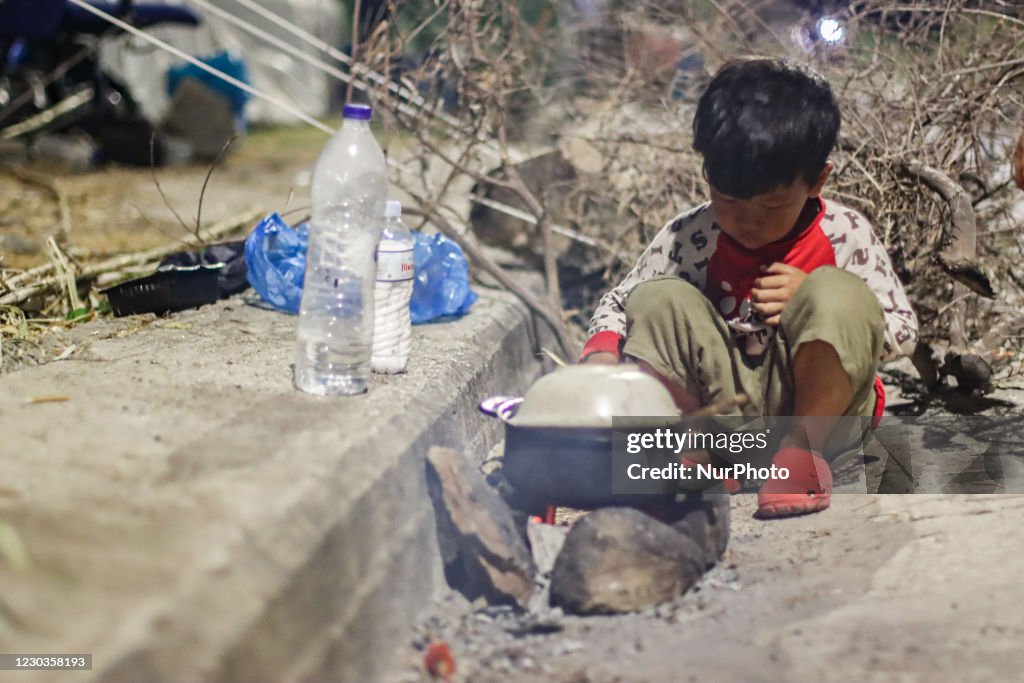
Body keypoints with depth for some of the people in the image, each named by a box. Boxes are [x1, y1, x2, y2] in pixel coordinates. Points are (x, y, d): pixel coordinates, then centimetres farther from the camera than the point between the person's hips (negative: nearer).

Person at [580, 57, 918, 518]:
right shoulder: (689, 238, -4)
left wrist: (813, 299, -18)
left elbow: (902, 333, -3)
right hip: (723, 403, 2)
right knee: (661, 300, -19)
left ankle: (802, 446, -13)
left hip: (817, 400, -1)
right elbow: (619, 302, 2)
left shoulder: (845, 236, -7)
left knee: (837, 293, -27)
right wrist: (600, 354, -21)